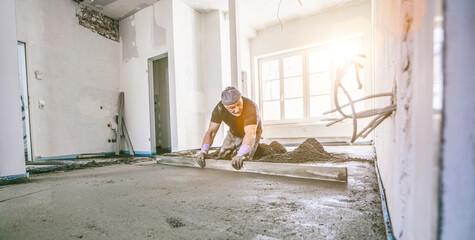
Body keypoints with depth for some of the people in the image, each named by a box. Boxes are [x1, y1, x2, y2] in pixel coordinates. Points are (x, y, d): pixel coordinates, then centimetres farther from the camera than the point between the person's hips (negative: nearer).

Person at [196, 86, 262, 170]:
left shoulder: (251, 107, -40)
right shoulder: (219, 108, -27)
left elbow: (250, 134, -53)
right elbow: (211, 132, -27)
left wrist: (240, 155, -69)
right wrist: (203, 151, -44)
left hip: (252, 132, -4)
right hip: (233, 133, 4)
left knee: (245, 158, -19)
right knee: (221, 157, 4)